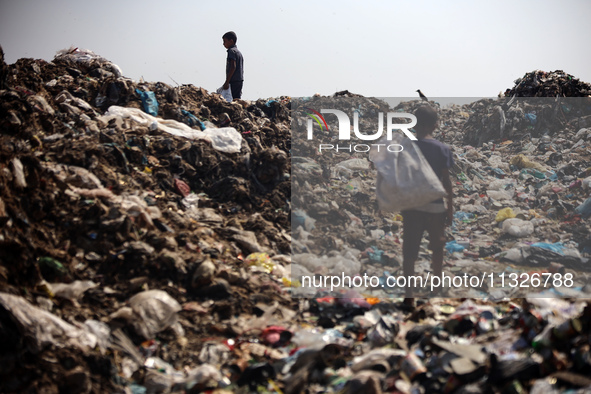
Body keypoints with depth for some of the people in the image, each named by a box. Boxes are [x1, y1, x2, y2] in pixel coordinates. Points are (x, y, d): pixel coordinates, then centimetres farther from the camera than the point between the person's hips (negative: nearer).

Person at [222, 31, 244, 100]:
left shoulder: (231, 51, -8)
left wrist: (227, 82, -21)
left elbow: (233, 67, -19)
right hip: (240, 80, 10)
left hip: (234, 81, -10)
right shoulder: (238, 51, 20)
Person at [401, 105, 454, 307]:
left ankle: (409, 296, -1)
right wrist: (450, 207, 1)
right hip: (435, 206, 0)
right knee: (437, 248, 19)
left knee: (410, 251, 3)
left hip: (411, 206, 0)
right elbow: (446, 181, -6)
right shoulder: (442, 149, -7)